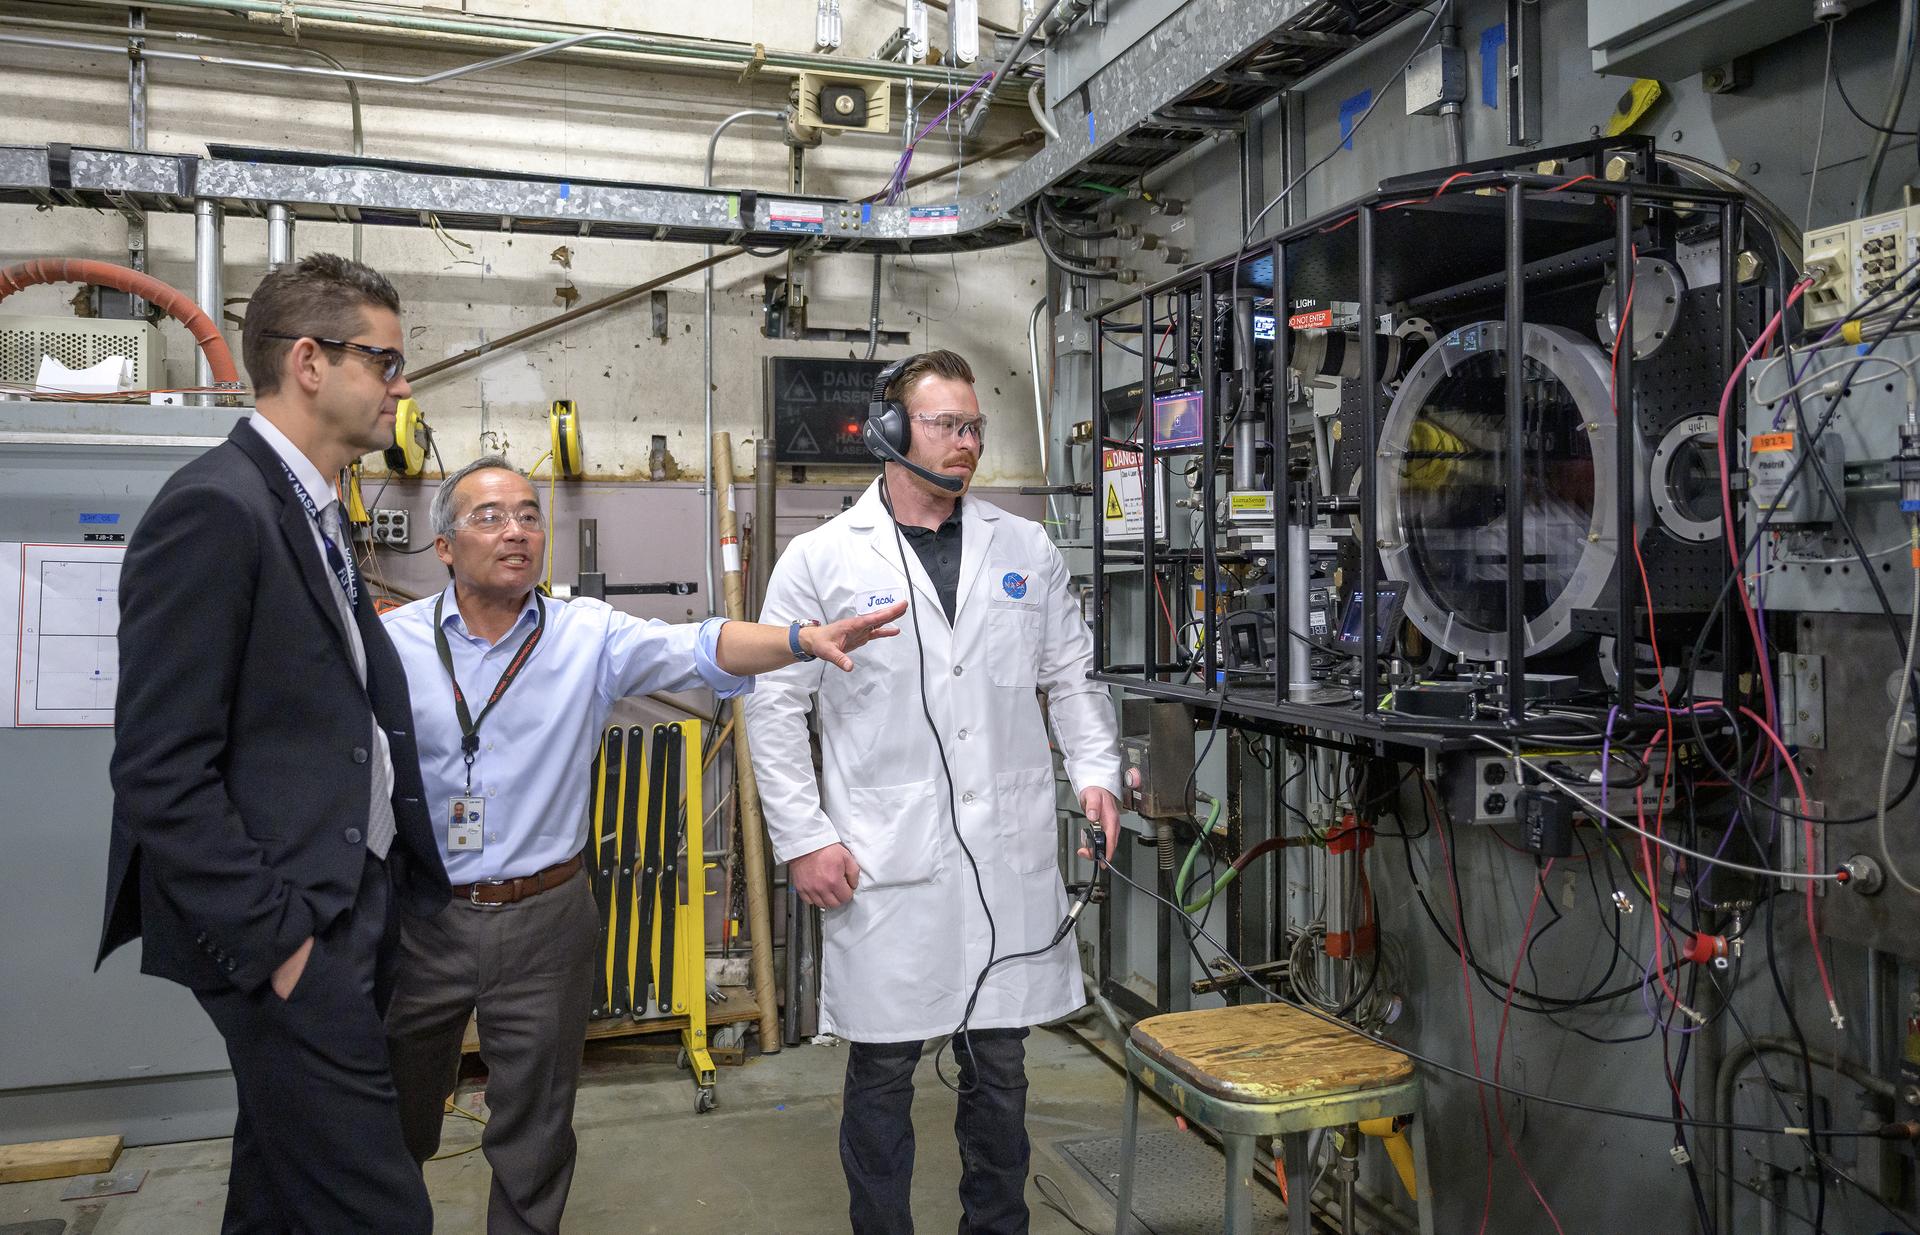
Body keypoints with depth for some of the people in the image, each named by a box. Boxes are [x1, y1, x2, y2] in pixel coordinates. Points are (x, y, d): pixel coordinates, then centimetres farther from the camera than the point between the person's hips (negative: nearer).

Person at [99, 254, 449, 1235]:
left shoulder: (311, 512, 14)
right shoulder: (214, 508, -16)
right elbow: (160, 772, -19)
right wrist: (271, 937, -18)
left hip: (352, 907, 9)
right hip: (288, 932, -9)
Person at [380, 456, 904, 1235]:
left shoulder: (589, 635, -4)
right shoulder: (391, 642, -4)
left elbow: (695, 649, -18)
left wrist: (804, 639, -34)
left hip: (544, 919, 0)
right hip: (420, 918, 1)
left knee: (534, 1133, 14)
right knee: (393, 1127, 19)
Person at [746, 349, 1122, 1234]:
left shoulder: (1026, 549, 9)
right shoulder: (821, 559, -1)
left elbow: (1071, 676, 15)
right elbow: (775, 706, -1)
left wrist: (1096, 771, 2)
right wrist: (802, 839, -6)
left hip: (1011, 859, 3)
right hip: (883, 864, -3)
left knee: (1000, 1064, 14)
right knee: (883, 1069, 8)